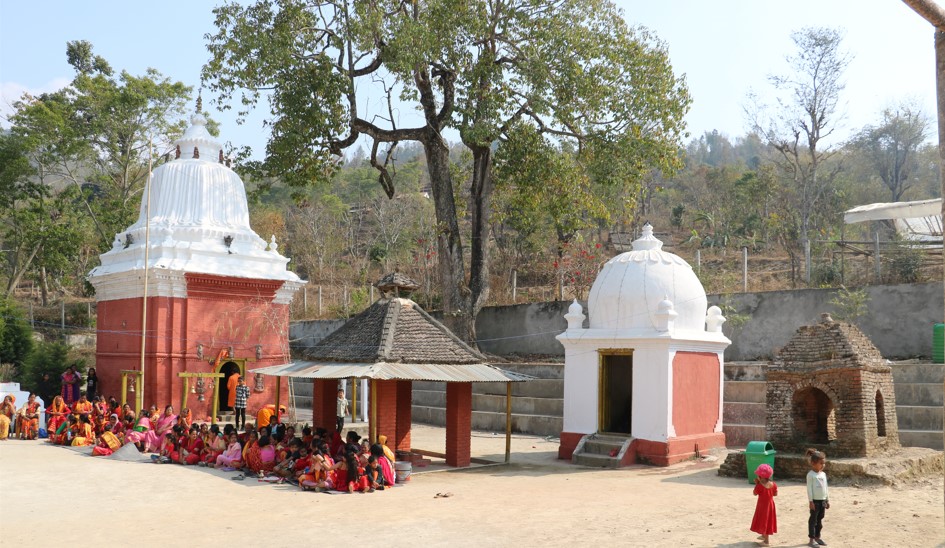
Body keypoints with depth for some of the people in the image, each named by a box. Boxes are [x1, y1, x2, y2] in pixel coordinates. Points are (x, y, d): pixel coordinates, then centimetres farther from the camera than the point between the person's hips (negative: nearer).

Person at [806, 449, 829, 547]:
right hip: (815, 500, -7)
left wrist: (827, 500, 14)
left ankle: (817, 537, 22)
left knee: (820, 519, 13)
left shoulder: (823, 474, 10)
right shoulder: (811, 474, -12)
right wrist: (810, 501, -15)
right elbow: (809, 488, -13)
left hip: (822, 500, 7)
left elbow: (825, 487, 15)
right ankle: (812, 539, 3)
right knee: (813, 519, -1)